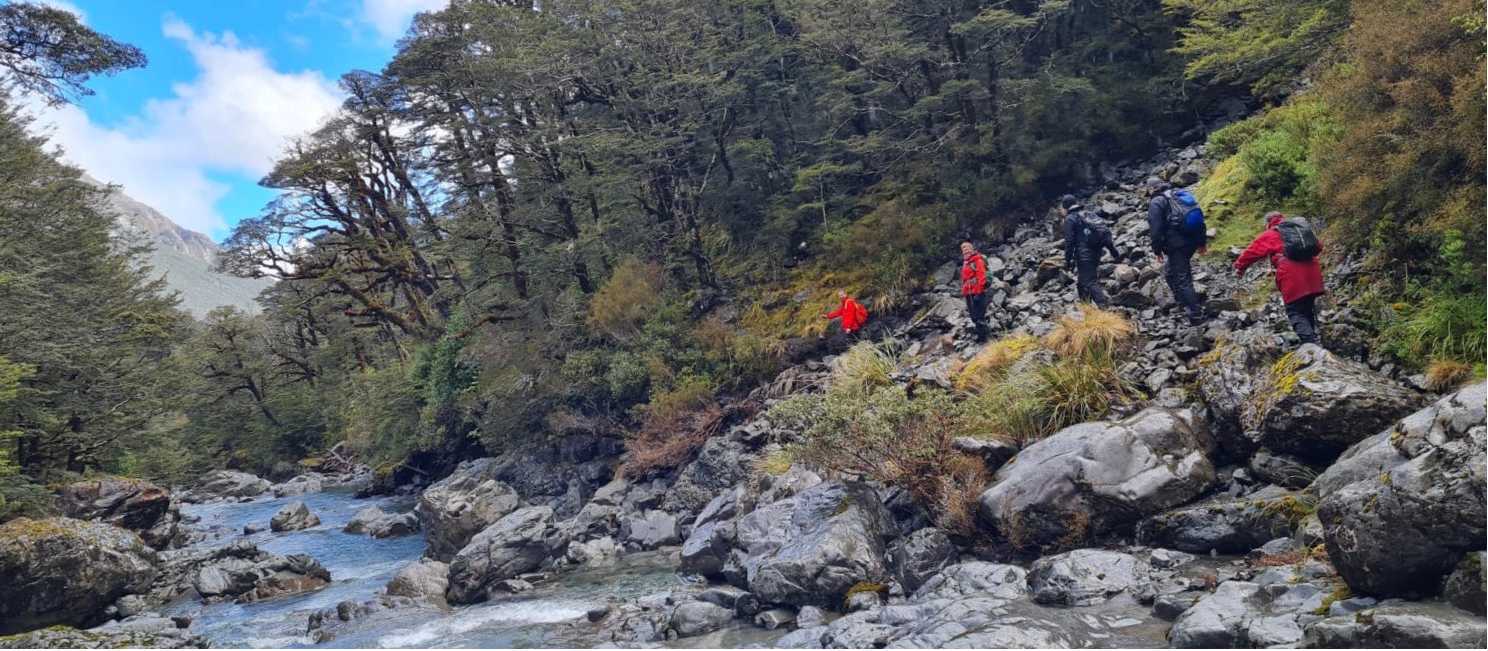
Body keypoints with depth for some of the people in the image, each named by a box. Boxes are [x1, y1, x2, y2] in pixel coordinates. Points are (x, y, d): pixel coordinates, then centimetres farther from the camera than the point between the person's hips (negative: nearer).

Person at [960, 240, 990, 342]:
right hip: (969, 294, 9)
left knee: (979, 316, -8)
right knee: (973, 316, 11)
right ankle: (979, 334, 18)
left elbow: (981, 277, -15)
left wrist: (978, 292, -20)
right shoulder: (965, 263, 18)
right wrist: (963, 292, 20)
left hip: (977, 293, -9)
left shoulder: (978, 261, -8)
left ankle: (982, 337, -4)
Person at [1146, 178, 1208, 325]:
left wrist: (1157, 250, -6)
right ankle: (1182, 300, 33)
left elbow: (1155, 229, -13)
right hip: (1192, 241, 8)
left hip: (1176, 245, -8)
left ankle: (1196, 315, -6)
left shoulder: (1156, 203, -5)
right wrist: (1202, 241, 21)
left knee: (1182, 279, -4)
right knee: (1169, 271, 26)